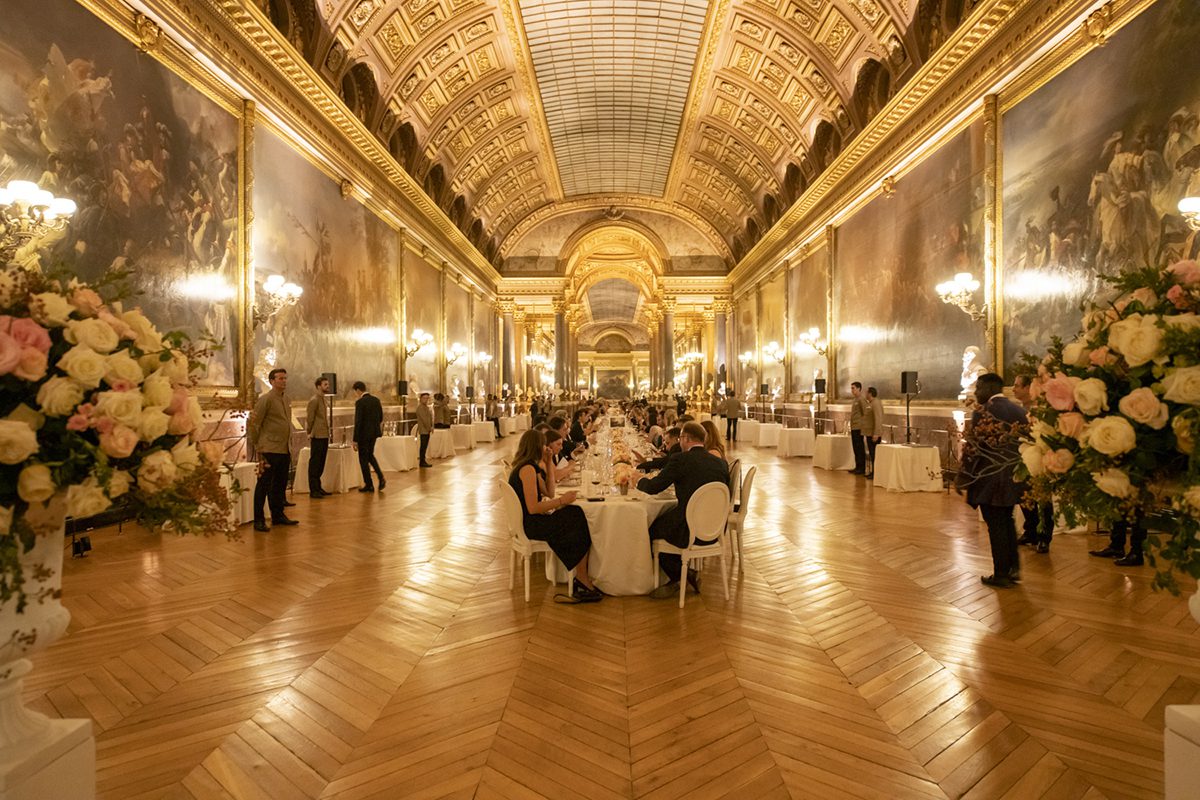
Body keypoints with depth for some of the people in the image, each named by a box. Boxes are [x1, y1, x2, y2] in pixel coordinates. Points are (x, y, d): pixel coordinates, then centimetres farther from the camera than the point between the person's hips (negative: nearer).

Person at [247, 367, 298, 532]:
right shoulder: (266, 399, -8)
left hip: (284, 451, 7)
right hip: (269, 450, -7)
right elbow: (252, 423, -8)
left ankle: (278, 515, 25)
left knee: (280, 485, 15)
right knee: (264, 485, -1)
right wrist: (256, 446, -6)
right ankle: (259, 520, 7)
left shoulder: (285, 399, 15)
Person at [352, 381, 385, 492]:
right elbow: (381, 418, 12)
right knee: (370, 455, 22)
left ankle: (369, 485, 11)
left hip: (364, 434, -7)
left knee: (363, 458, 5)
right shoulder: (376, 400, 6)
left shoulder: (360, 402, -15)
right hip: (374, 433, 7)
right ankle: (381, 477, 6)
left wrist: (355, 440, -14)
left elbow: (358, 422, -18)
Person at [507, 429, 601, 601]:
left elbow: (549, 493, 13)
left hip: (527, 520, 9)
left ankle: (582, 578, -1)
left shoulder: (531, 466, 12)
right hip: (530, 524, -9)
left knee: (577, 515, -3)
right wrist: (562, 500, -18)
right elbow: (533, 508, -24)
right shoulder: (528, 469, -19)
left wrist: (547, 465, 8)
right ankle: (582, 579, 8)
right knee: (580, 529, -7)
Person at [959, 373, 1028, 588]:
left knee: (996, 526, 3)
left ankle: (1001, 574, 12)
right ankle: (1013, 568, 26)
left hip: (991, 477, -7)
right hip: (1014, 476, 7)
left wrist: (963, 478, -7)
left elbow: (973, 448, -15)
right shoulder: (1019, 410, 7)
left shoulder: (983, 412, -15)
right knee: (1007, 521, 21)